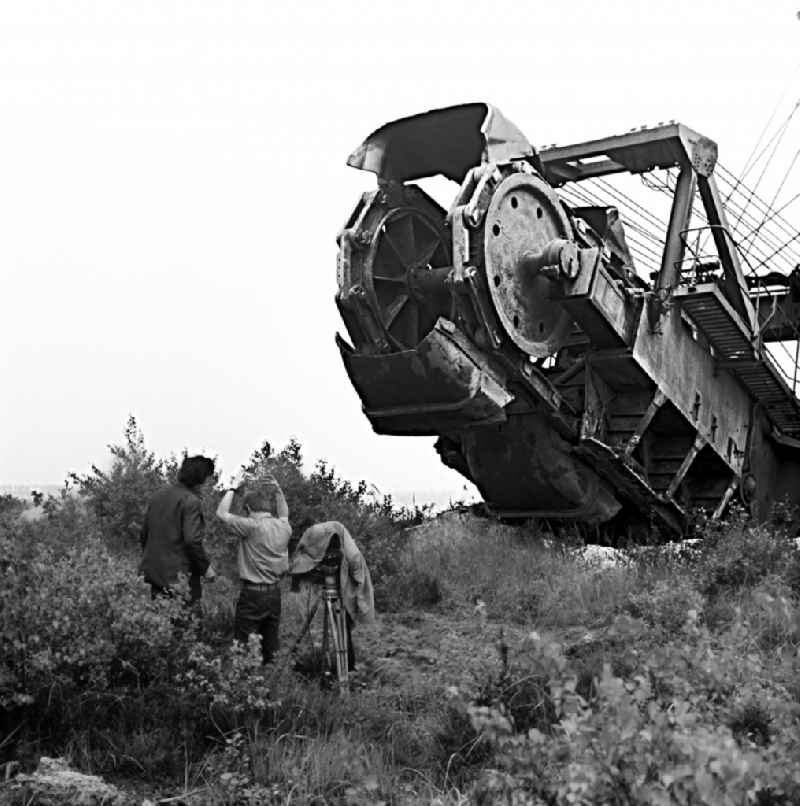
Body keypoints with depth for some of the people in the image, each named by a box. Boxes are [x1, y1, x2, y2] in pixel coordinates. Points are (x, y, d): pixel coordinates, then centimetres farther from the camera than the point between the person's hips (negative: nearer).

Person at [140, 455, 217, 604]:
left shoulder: (158, 495, 10)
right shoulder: (191, 502, -13)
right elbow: (192, 540, -21)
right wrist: (206, 567, -9)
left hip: (154, 573, 8)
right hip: (180, 578, -8)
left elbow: (144, 533, 15)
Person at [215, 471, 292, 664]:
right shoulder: (284, 527, 3)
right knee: (270, 650, 12)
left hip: (252, 593, -6)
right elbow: (284, 515, 28)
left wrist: (234, 488, 3)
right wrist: (278, 491, 26)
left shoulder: (252, 526, -14)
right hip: (274, 593, 6)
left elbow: (222, 513, -4)